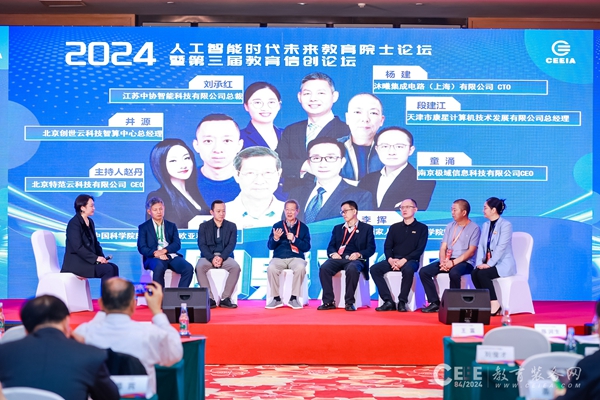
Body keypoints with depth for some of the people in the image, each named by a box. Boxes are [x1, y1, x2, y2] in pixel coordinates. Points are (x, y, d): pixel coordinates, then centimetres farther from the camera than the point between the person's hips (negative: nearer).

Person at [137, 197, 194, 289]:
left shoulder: (171, 226, 22)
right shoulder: (143, 227, 14)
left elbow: (177, 244, 8)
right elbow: (142, 247, 2)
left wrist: (164, 250, -12)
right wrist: (155, 253, -17)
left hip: (171, 256, 3)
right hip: (154, 258, -3)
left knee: (188, 268, -27)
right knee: (159, 267, -40)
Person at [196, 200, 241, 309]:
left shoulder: (231, 226, 9)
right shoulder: (204, 226, 8)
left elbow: (231, 245, -1)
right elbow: (202, 245, -2)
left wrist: (221, 258, -19)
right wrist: (212, 258, -20)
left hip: (225, 256, 0)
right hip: (208, 256, 0)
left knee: (236, 267, -32)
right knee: (199, 267, -33)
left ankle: (225, 298, -26)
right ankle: (209, 298, -29)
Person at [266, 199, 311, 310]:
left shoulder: (303, 227, 11)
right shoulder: (277, 226, 14)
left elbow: (307, 247, 2)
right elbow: (270, 246, 8)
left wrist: (294, 239, -12)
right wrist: (275, 238, -13)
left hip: (296, 257, -1)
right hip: (279, 258, 1)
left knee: (301, 268, -35)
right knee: (271, 268, -32)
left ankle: (294, 298, -23)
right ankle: (276, 298, -20)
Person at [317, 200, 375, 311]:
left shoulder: (366, 228, 14)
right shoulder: (337, 228, 26)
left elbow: (371, 248, 5)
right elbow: (330, 246, 18)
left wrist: (359, 254, -15)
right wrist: (333, 253, -7)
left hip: (355, 259, -3)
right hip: (338, 258, 3)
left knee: (352, 269, -40)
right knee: (324, 268, -30)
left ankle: (349, 302, -29)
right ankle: (328, 302, -24)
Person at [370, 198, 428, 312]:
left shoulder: (422, 228, 6)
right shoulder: (394, 227, 17)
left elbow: (420, 249, -4)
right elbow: (387, 247, 10)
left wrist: (404, 260, -17)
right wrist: (390, 260, -12)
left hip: (410, 261, -4)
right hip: (393, 260, 4)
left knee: (408, 270, -40)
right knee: (374, 269, -23)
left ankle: (402, 302, -27)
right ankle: (388, 301, -25)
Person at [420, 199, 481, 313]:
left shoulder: (474, 228, -2)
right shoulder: (450, 226, 16)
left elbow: (471, 251, -11)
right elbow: (443, 248, 12)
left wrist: (453, 262, -20)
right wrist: (442, 261, -10)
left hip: (465, 262, -6)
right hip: (448, 261, 6)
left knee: (454, 273, -40)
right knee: (424, 271, -15)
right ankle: (435, 303, -14)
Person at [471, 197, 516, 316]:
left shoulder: (506, 225, -9)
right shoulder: (486, 225, 14)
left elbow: (501, 247, -18)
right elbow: (481, 246, 7)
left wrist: (489, 264, -24)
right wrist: (480, 263, -9)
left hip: (503, 264, -6)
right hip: (488, 263, 6)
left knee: (482, 274, -31)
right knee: (474, 273, -23)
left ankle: (495, 305, -22)